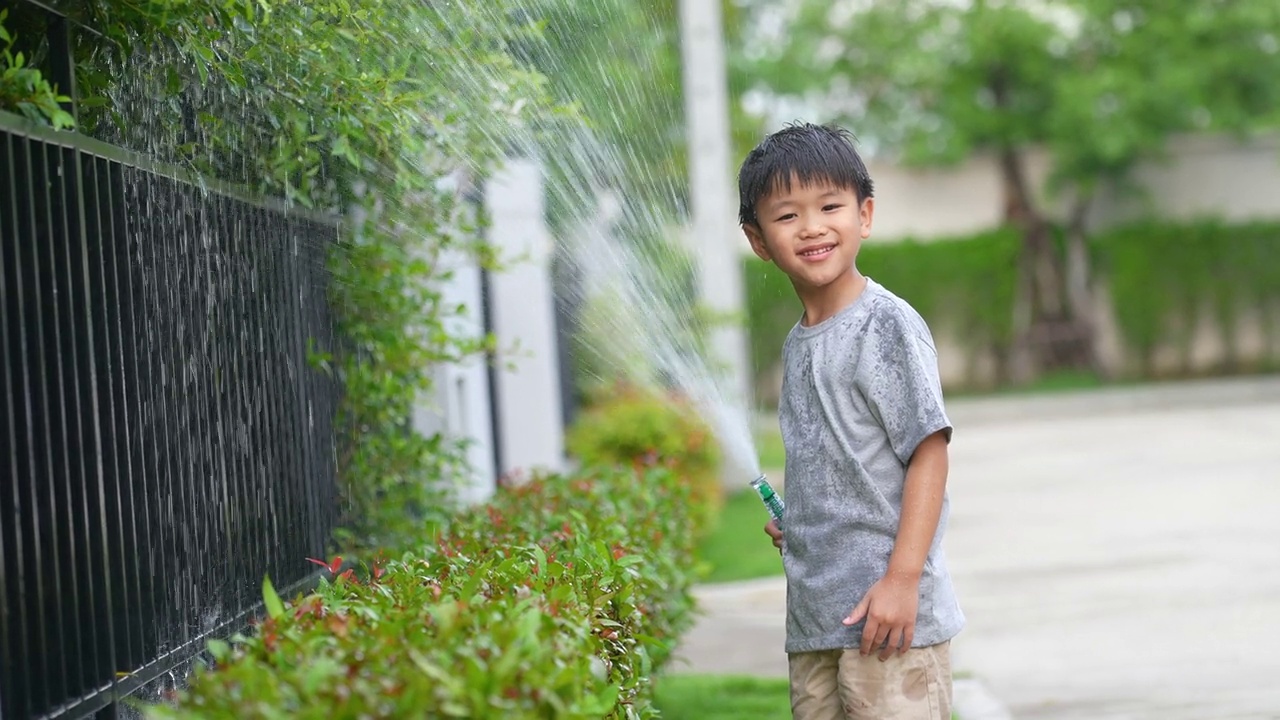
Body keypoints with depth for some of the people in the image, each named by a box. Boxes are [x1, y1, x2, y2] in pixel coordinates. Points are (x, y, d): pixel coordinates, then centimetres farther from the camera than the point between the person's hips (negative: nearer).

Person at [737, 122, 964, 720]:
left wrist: (902, 578, -19)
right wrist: (794, 527, 9)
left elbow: (928, 449, -15)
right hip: (812, 623, 8)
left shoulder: (888, 325, -11)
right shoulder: (798, 344, 13)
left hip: (886, 612, -8)